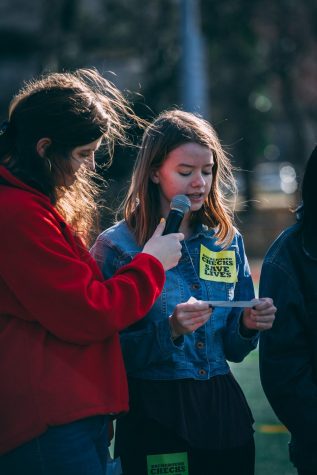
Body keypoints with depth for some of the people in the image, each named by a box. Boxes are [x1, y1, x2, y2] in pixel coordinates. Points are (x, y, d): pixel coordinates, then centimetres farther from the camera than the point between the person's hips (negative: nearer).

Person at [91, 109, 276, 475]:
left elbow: (232, 350, 11)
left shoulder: (228, 242, 7)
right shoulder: (117, 246, -7)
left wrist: (248, 326, -9)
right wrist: (170, 330, -23)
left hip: (223, 413, 5)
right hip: (154, 415, -4)